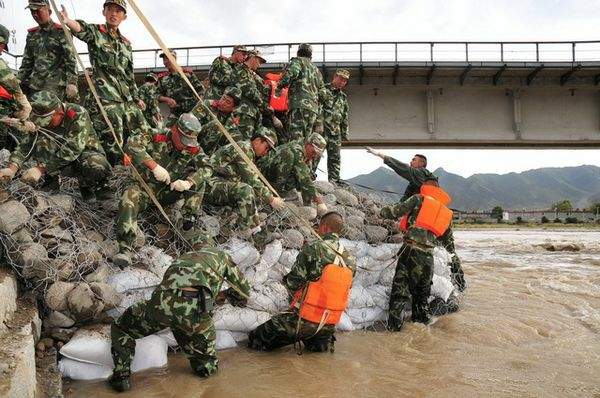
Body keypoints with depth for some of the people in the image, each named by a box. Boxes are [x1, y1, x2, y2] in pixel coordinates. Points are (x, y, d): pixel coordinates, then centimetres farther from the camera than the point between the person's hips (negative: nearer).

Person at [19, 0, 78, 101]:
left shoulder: (60, 32, 1)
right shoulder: (32, 34, 19)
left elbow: (70, 60, -7)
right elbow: (26, 62, 23)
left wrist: (72, 82, -18)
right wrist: (19, 83, 14)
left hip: (56, 84, -6)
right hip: (34, 83, 6)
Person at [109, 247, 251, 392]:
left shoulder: (187, 256, 39)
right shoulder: (222, 256, 29)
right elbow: (244, 293, 31)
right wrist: (226, 293, 52)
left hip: (163, 303, 2)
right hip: (195, 309, -1)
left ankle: (121, 375, 22)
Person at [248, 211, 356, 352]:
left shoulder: (313, 249, -17)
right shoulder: (350, 260, 0)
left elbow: (292, 283, -13)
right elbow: (345, 290, 10)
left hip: (304, 320, -5)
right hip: (329, 326, 6)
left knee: (254, 338, 7)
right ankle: (325, 340, 22)